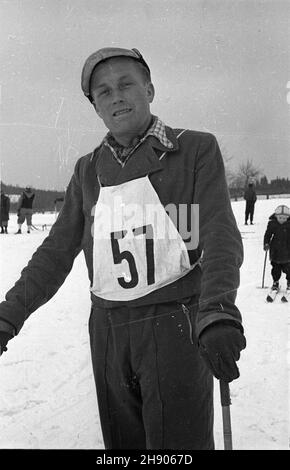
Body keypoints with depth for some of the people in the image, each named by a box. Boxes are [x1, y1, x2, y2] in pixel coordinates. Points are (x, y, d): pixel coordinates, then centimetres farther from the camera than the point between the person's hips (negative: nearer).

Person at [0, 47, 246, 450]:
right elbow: (57, 251, 14)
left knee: (178, 443, -6)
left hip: (175, 325, -4)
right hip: (108, 329, 4)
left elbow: (220, 235, -10)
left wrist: (218, 311, -27)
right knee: (121, 442, 12)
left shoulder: (196, 149, 1)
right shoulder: (88, 169, 13)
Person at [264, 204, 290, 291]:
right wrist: (266, 243, -9)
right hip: (275, 251, 1)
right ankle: (275, 282, 24)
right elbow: (267, 234, 1)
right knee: (275, 268, 9)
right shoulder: (272, 223, -7)